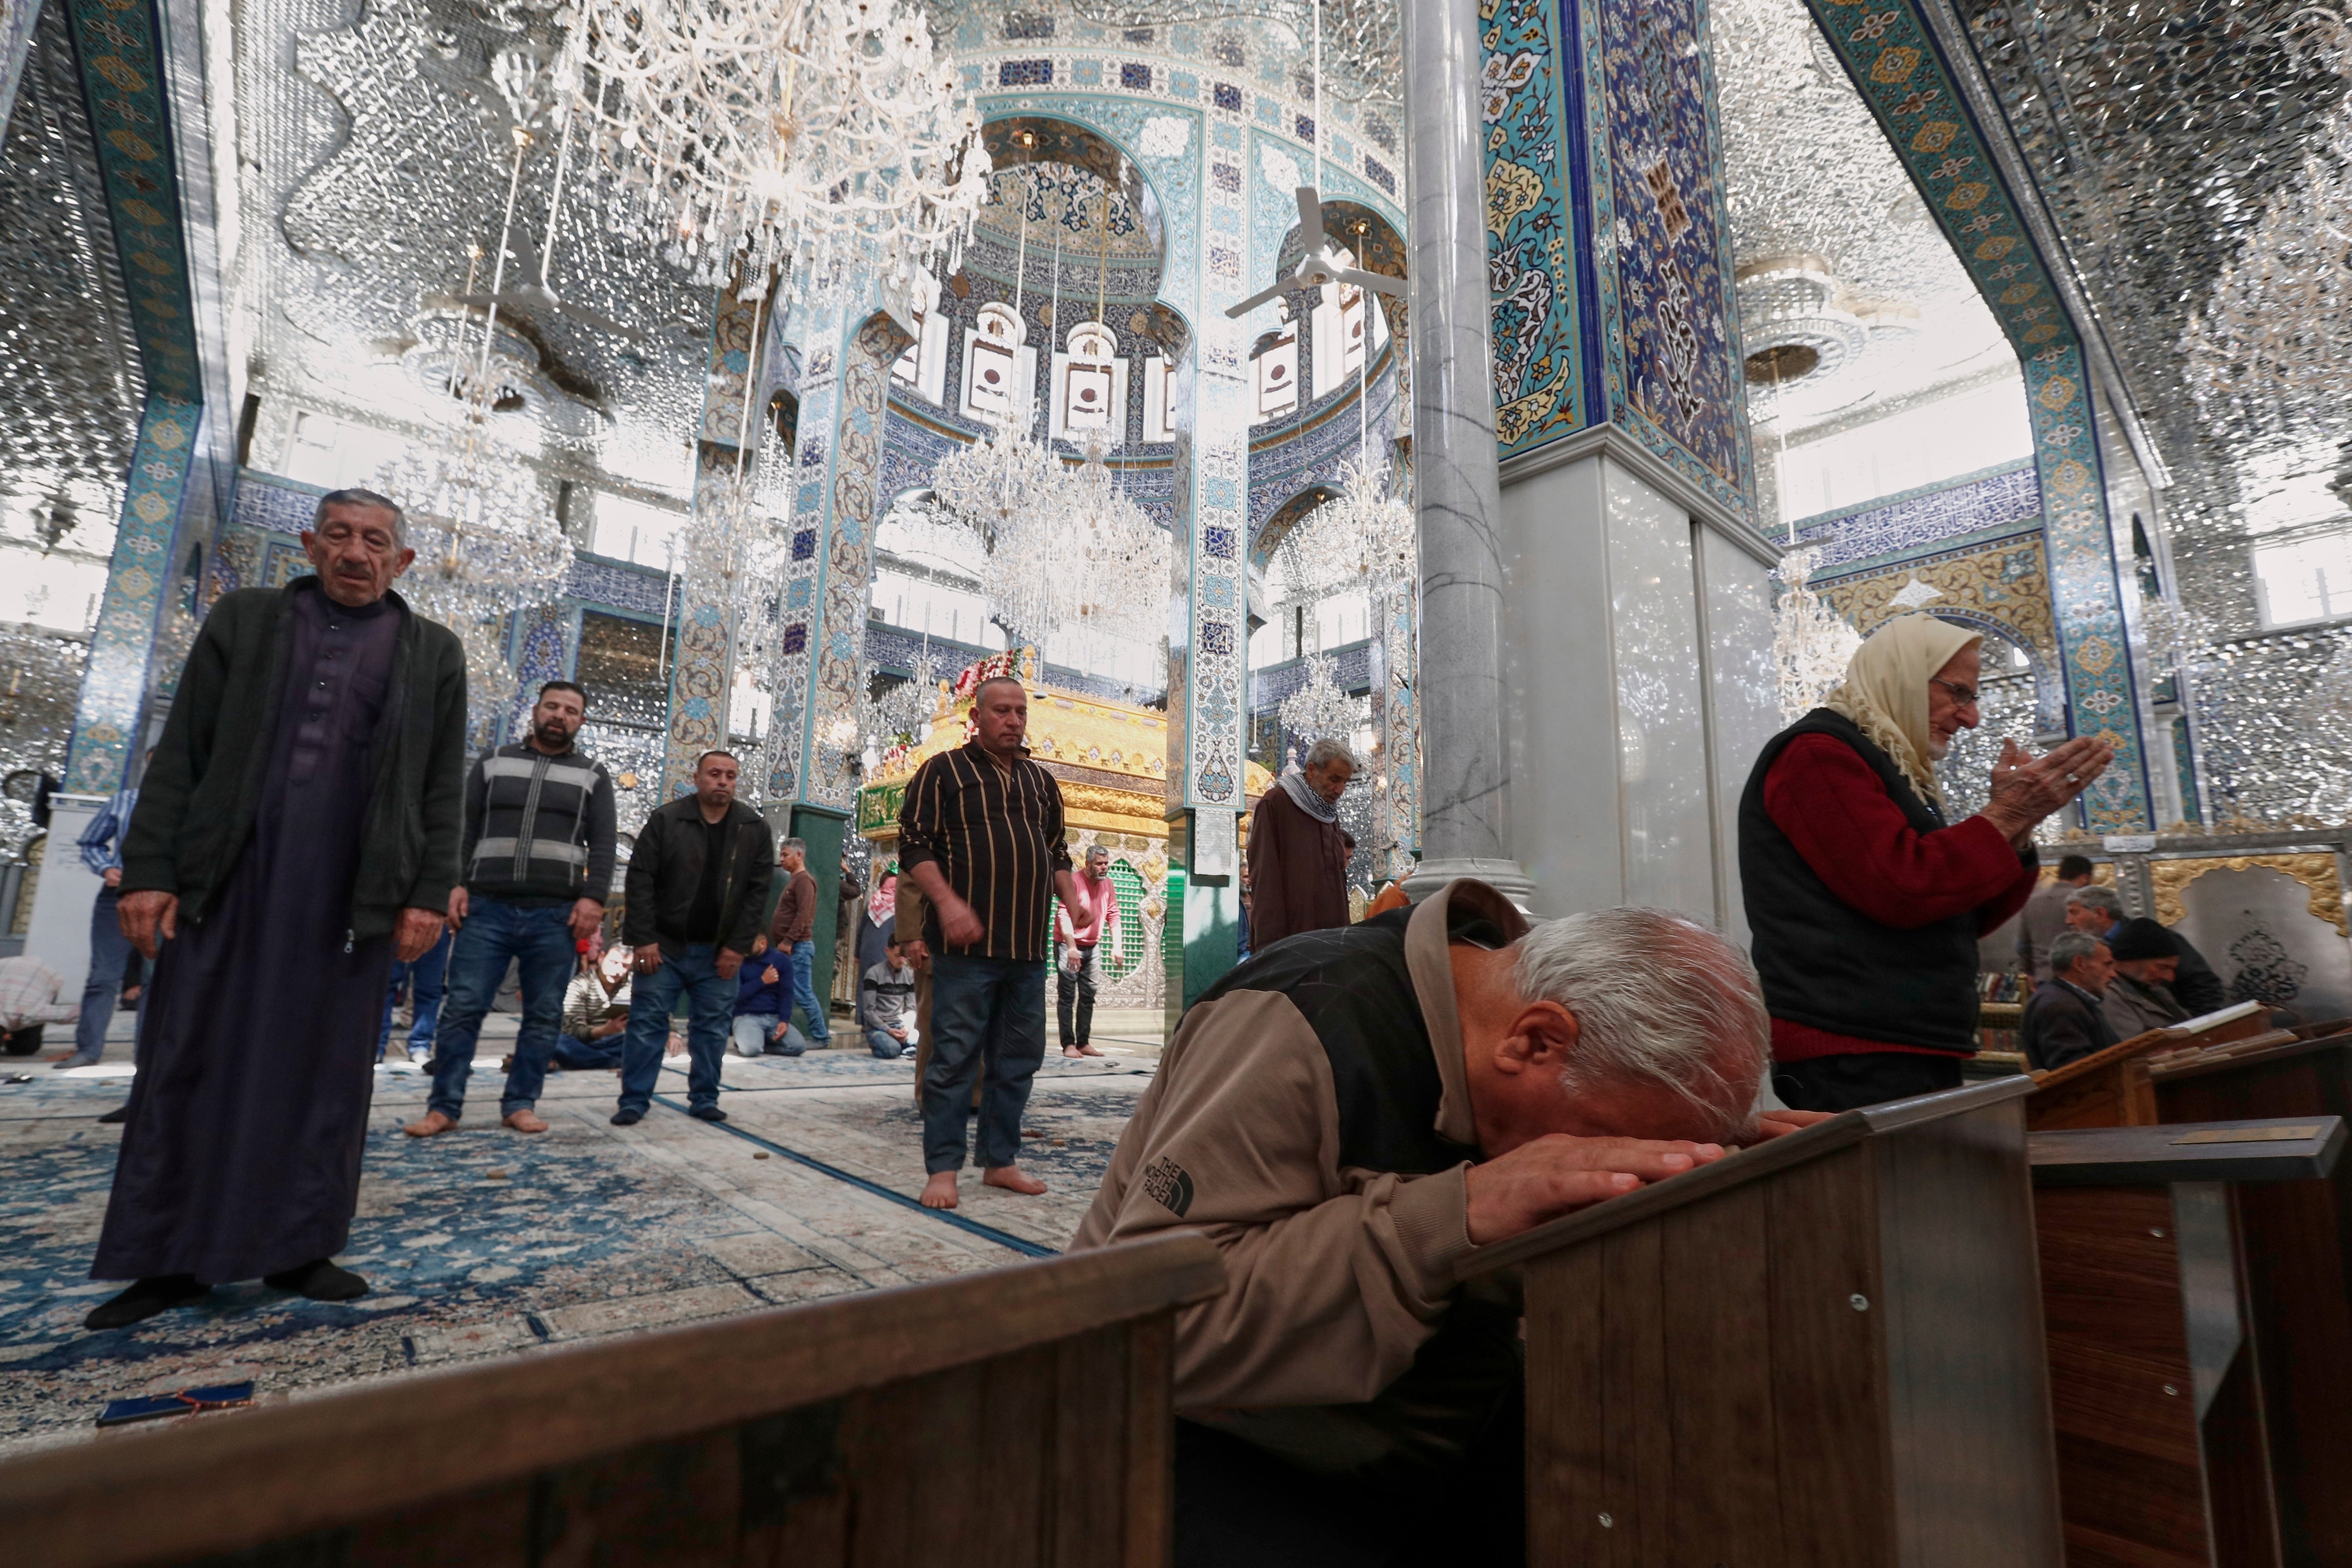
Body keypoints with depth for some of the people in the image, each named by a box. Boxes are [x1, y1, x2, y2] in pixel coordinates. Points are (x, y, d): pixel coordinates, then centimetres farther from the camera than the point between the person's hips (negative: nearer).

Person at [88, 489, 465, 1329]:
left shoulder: (433, 653, 6)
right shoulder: (243, 619, 10)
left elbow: (443, 787, 3)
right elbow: (178, 755, 6)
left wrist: (429, 893, -5)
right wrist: (148, 869, -2)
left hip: (351, 899, -1)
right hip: (224, 883, 1)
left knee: (327, 1073, 4)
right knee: (188, 1066, 6)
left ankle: (298, 1249, 16)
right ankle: (170, 1258, 19)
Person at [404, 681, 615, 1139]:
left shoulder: (593, 775, 9)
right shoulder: (493, 762, 13)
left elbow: (602, 844, 3)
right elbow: (464, 828, 10)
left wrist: (593, 898, -8)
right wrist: (455, 883, -2)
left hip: (556, 915, 0)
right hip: (488, 907, 1)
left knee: (543, 1016, 4)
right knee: (463, 1009, 1)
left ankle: (520, 1105, 14)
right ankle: (443, 1106, 11)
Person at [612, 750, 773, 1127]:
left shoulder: (755, 829, 0)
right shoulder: (665, 820, -4)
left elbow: (757, 892, -1)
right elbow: (640, 880, -6)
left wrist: (737, 947, -6)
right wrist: (644, 939, -12)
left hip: (719, 951, 2)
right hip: (664, 946, -1)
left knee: (712, 1028, 7)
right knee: (647, 1023, 2)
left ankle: (704, 1099, 18)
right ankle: (634, 1101, 12)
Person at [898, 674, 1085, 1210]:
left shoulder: (1041, 781, 18)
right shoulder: (944, 771, 2)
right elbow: (914, 844, -5)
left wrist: (1071, 899, 6)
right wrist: (946, 901, -19)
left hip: (1028, 946, 6)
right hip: (967, 944, -6)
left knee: (1018, 1058, 10)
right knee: (954, 1057, -1)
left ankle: (1000, 1161, 22)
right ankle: (943, 1169, 10)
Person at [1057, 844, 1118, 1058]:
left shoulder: (1109, 885, 4)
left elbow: (1113, 916, 8)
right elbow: (1064, 915, -21)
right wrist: (1072, 947, -27)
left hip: (1093, 946, 6)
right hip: (1069, 945, -6)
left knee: (1088, 996, 7)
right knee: (1067, 996, -4)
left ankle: (1083, 1043, 13)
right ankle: (1068, 1044, -3)